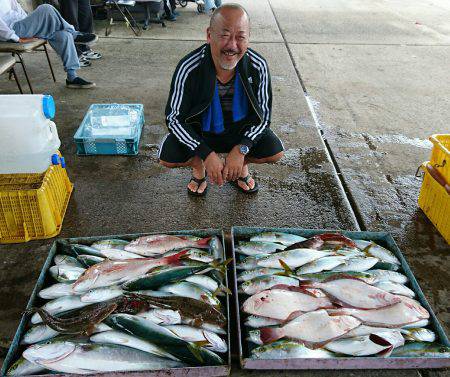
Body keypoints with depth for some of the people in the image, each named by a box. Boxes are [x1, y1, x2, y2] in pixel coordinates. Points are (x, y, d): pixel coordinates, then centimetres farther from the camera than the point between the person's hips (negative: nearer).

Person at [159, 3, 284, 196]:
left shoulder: (258, 66, -22)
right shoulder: (189, 68, -27)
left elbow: (263, 113, -12)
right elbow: (174, 118, -20)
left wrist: (241, 150, -27)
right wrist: (206, 154, -30)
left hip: (240, 128, 2)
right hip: (199, 130, -1)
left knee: (275, 152, -19)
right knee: (167, 157, -23)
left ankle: (241, 165, 16)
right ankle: (198, 166, 14)